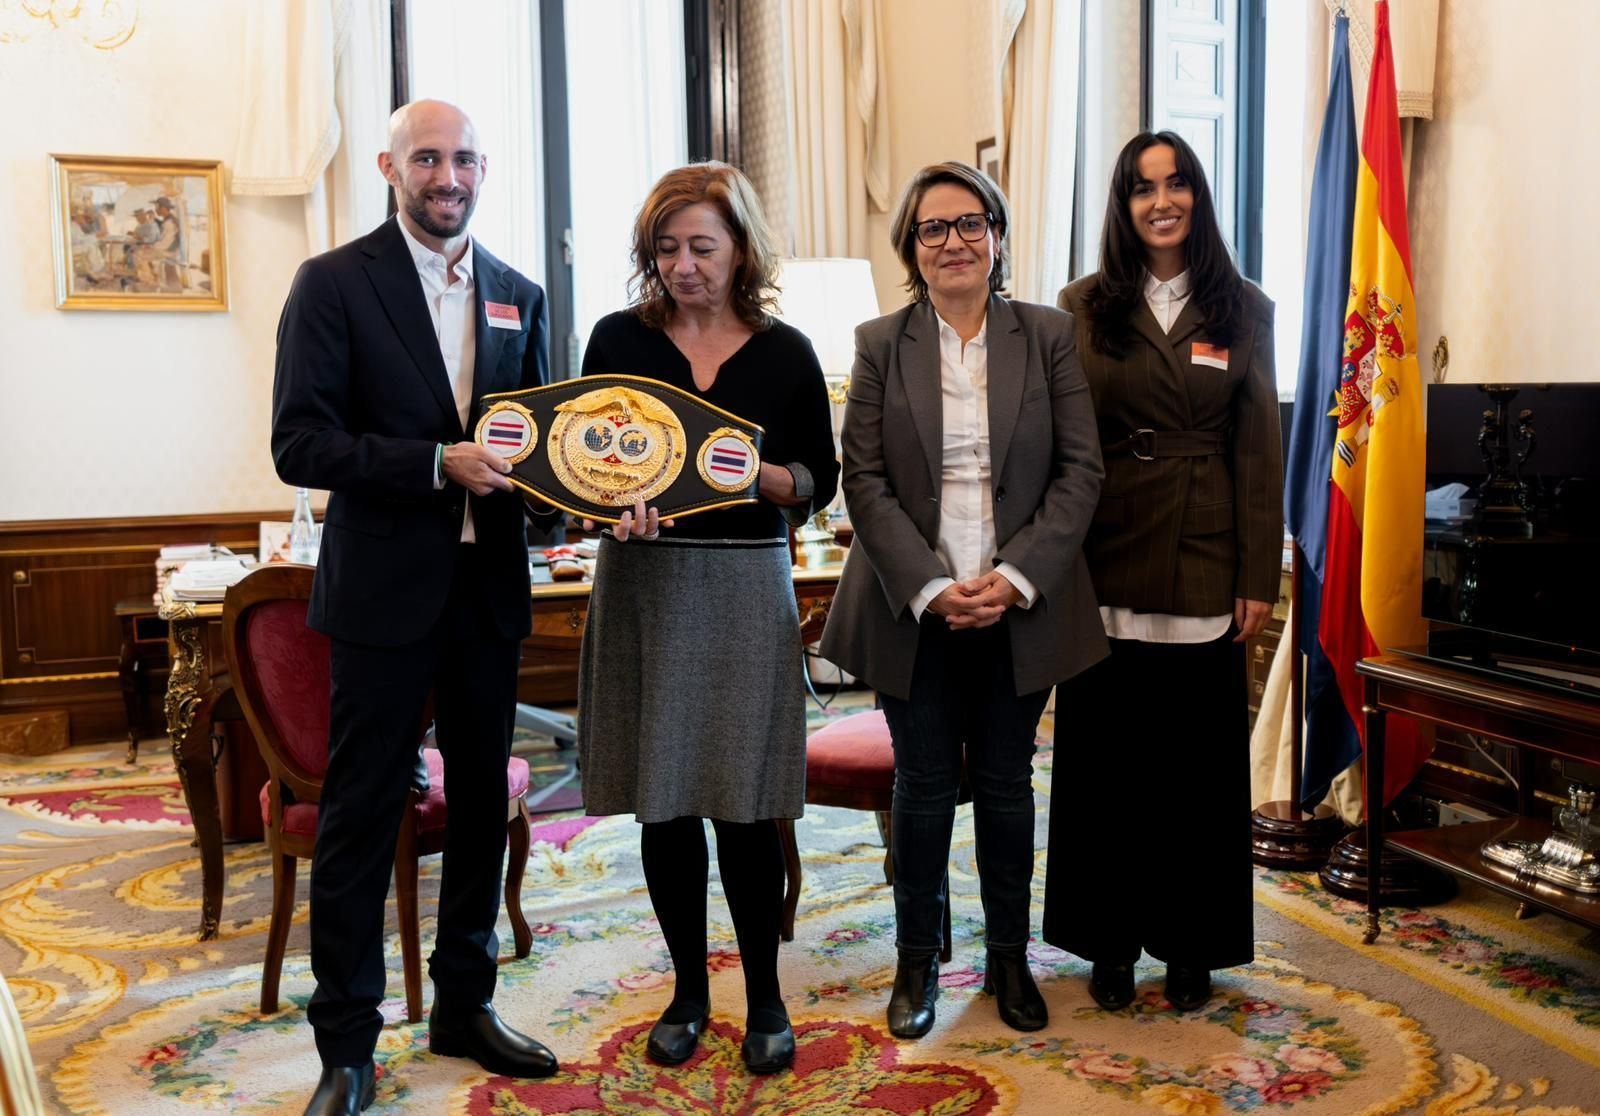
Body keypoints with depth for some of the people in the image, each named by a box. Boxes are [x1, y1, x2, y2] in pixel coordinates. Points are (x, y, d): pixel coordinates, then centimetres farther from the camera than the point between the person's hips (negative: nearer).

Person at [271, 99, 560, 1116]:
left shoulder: (519, 296, 11)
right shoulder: (335, 283, -4)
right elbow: (300, 444, -12)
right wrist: (439, 464, -21)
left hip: (490, 585, 5)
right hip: (385, 586, -5)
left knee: (482, 801, 14)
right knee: (361, 814, 3)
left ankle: (465, 1005, 31)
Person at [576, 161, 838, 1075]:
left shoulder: (785, 352, 3)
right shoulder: (620, 338, 4)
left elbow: (821, 479, 5)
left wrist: (753, 473, -14)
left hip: (746, 588, -1)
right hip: (643, 585, 1)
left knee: (745, 803, 1)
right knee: (664, 800, 7)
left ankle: (765, 997, 20)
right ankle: (690, 988, 26)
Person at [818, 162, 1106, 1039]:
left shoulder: (1048, 336, 2)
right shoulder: (880, 345, 2)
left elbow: (1080, 471, -2)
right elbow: (865, 481, -4)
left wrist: (1016, 577, -14)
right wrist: (929, 589, -14)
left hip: (1020, 606, 1)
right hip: (915, 608, 0)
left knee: (1006, 785, 11)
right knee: (924, 787, 9)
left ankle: (1008, 956, 28)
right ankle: (917, 959, 25)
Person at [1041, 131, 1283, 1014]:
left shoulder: (1242, 312, 5)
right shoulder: (1084, 306, 3)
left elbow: (1260, 453, 4)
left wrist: (1258, 576, -1)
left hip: (1204, 568, 1)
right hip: (1109, 567, 0)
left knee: (1200, 758, 7)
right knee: (1104, 757, 6)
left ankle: (1190, 946, 22)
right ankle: (1110, 941, 21)